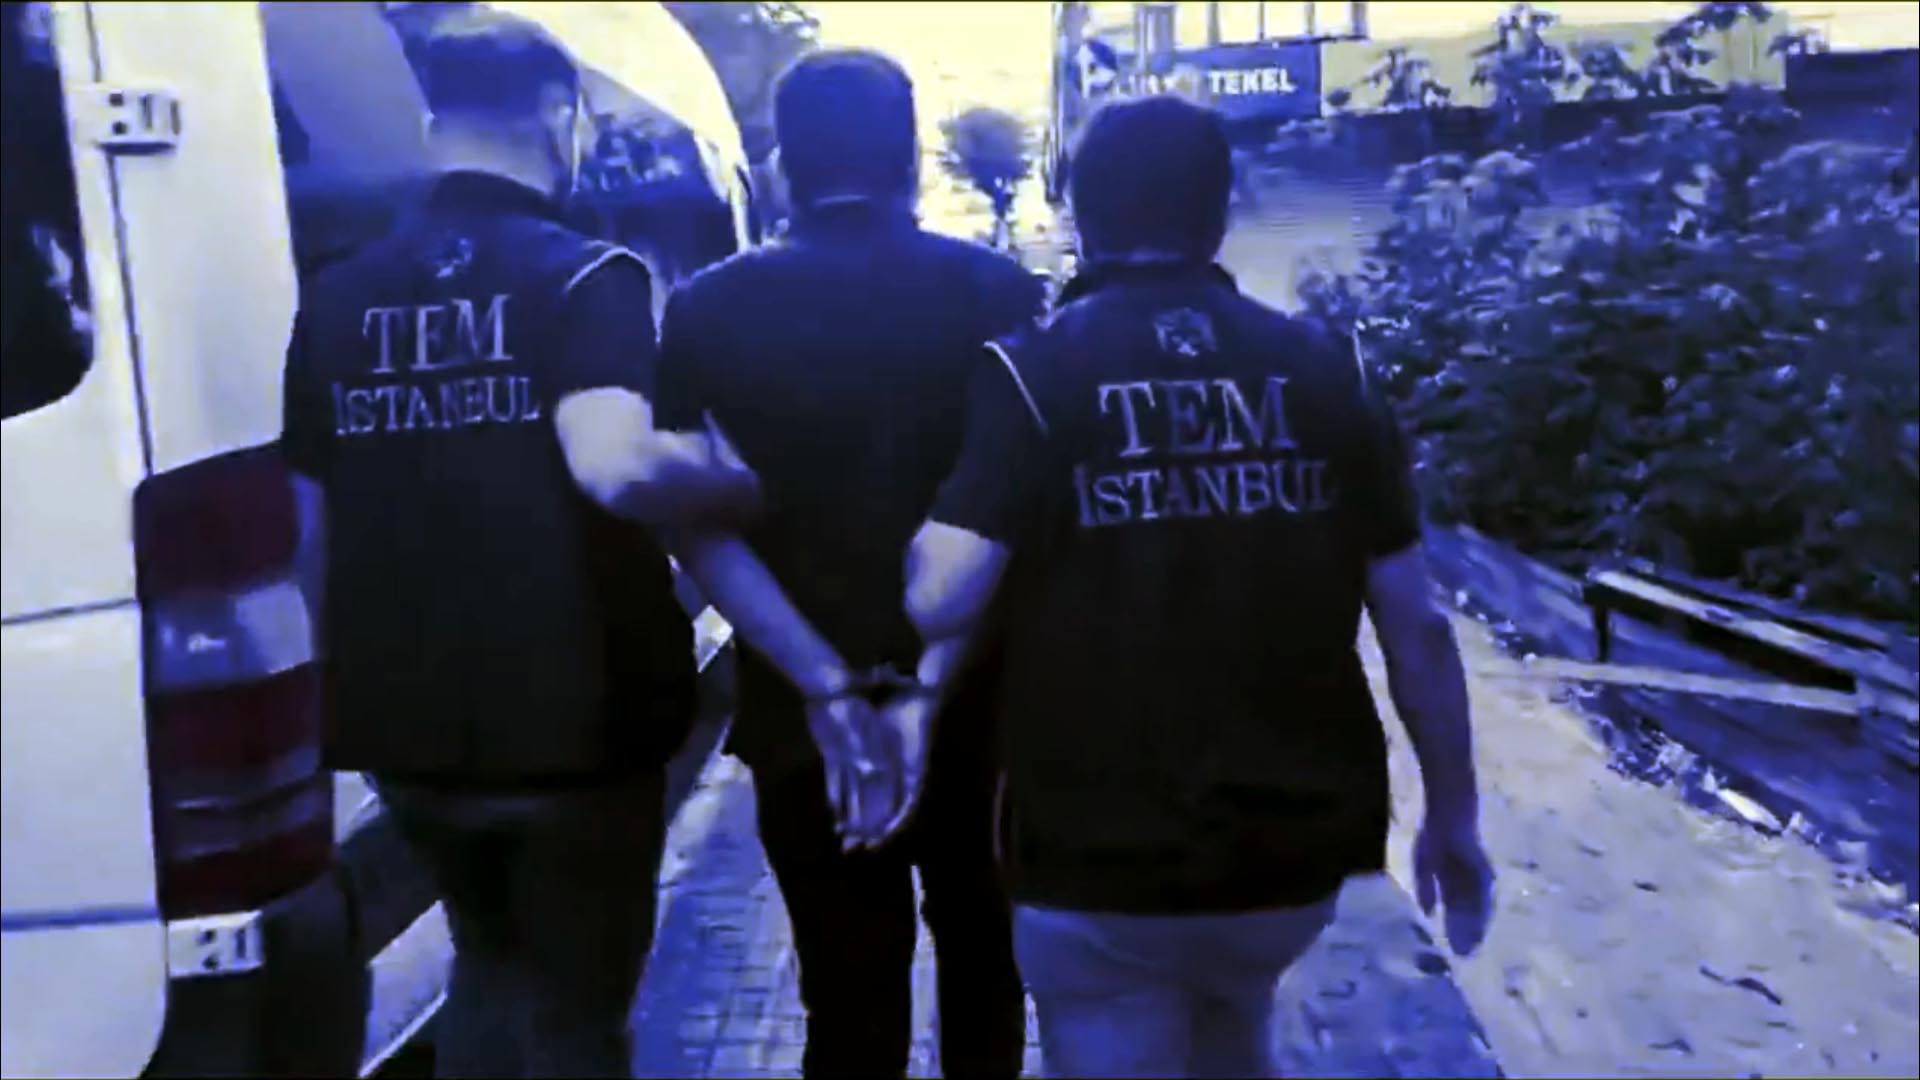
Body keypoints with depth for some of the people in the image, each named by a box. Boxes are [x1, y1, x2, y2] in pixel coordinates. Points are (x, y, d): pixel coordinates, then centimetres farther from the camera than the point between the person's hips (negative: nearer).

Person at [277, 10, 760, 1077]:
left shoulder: (335, 296, 6)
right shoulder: (581, 276, -12)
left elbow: (308, 529, 10)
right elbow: (616, 468, -31)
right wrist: (740, 477, -13)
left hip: (403, 730, 6)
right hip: (570, 728, -5)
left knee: (492, 968, 29)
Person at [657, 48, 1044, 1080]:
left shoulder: (706, 312, -7)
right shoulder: (1002, 292, -6)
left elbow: (693, 521, -15)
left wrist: (823, 681, -19)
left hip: (807, 708, -1)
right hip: (981, 689, 1)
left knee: (850, 987, 13)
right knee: (979, 941, 26)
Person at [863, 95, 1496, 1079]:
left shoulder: (1036, 371, -10)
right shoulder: (1323, 370, -1)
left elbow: (938, 597, -21)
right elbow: (1417, 626, -1)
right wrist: (1453, 821, 9)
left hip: (1099, 855, -3)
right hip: (1294, 844, 4)